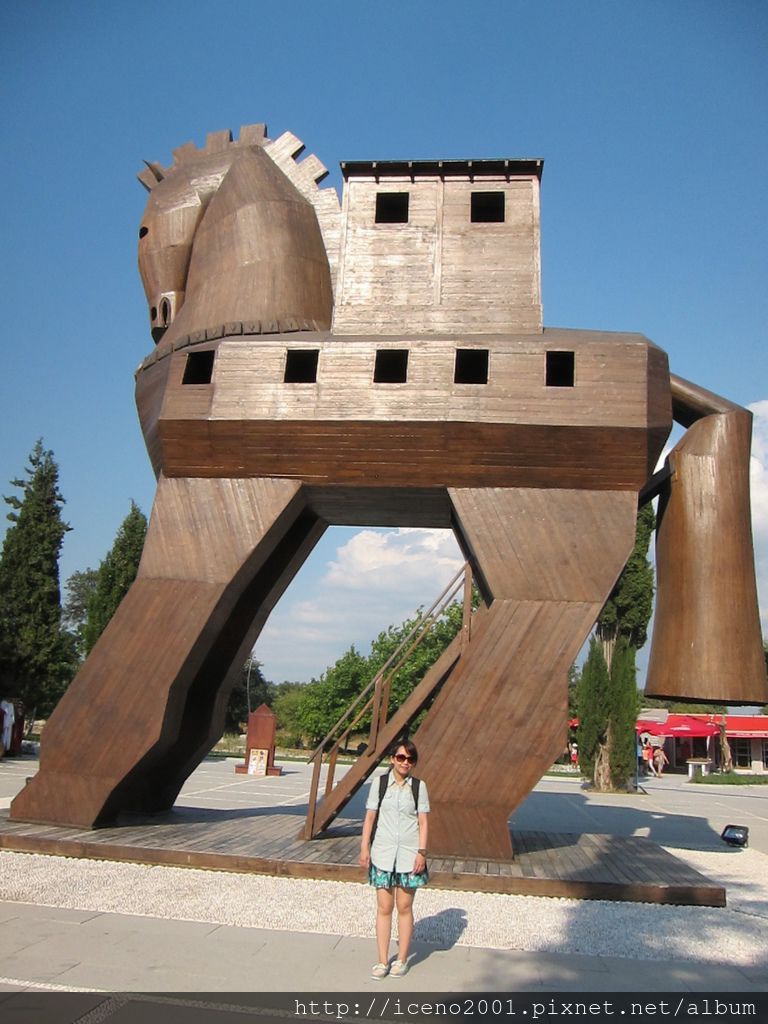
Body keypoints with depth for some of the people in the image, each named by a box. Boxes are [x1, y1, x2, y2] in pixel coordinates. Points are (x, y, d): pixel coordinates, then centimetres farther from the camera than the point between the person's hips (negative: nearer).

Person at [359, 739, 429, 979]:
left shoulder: (419, 786, 0)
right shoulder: (379, 783, -1)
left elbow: (422, 821, 1)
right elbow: (370, 817, 2)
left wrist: (422, 852, -6)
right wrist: (364, 848, -2)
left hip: (409, 854, 0)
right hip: (383, 852, 0)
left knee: (404, 907, 7)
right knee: (384, 908, 5)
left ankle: (402, 960, 22)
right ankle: (382, 961, 17)